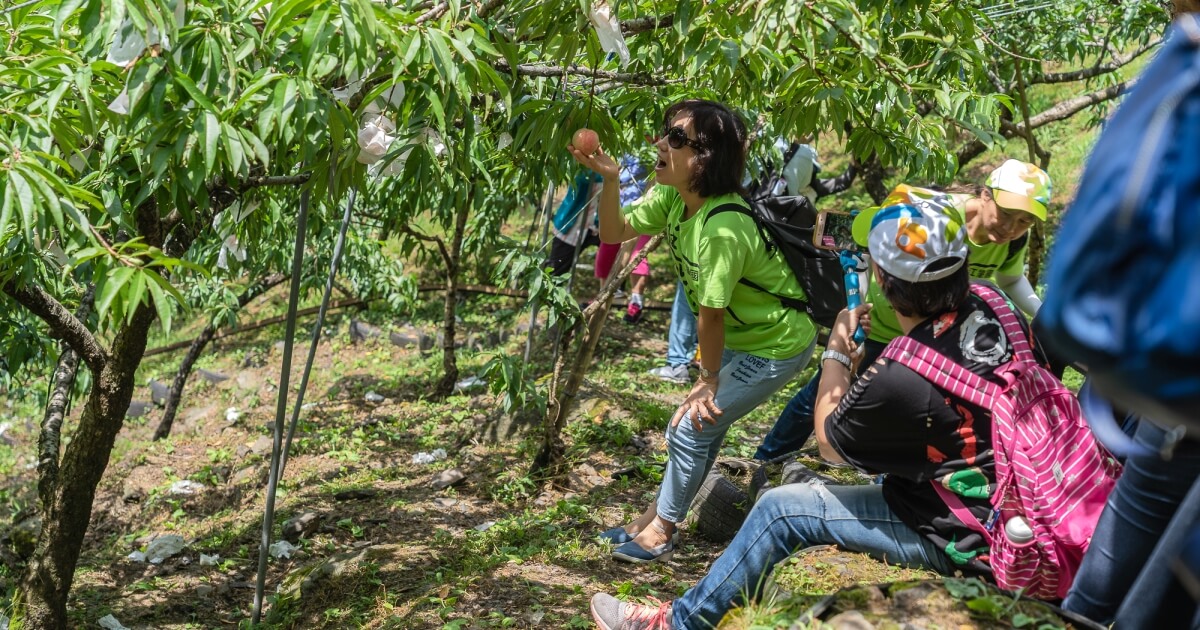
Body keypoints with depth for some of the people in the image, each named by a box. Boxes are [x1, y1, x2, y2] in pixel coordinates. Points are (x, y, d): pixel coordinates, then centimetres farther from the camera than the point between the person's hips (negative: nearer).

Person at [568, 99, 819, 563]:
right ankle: (655, 517, 32)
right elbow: (614, 233, -2)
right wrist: (609, 180, -20)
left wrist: (709, 379, -13)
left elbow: (711, 314, -25)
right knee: (705, 421, 16)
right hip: (742, 336, 8)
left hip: (777, 346, -8)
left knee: (691, 426, -4)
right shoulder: (673, 197, -9)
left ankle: (661, 532, 16)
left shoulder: (723, 228, -35)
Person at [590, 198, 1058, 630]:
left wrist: (837, 353, 1)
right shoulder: (989, 308, -11)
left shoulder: (900, 380, -31)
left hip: (960, 540, -8)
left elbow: (830, 442, -8)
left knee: (780, 509, -2)